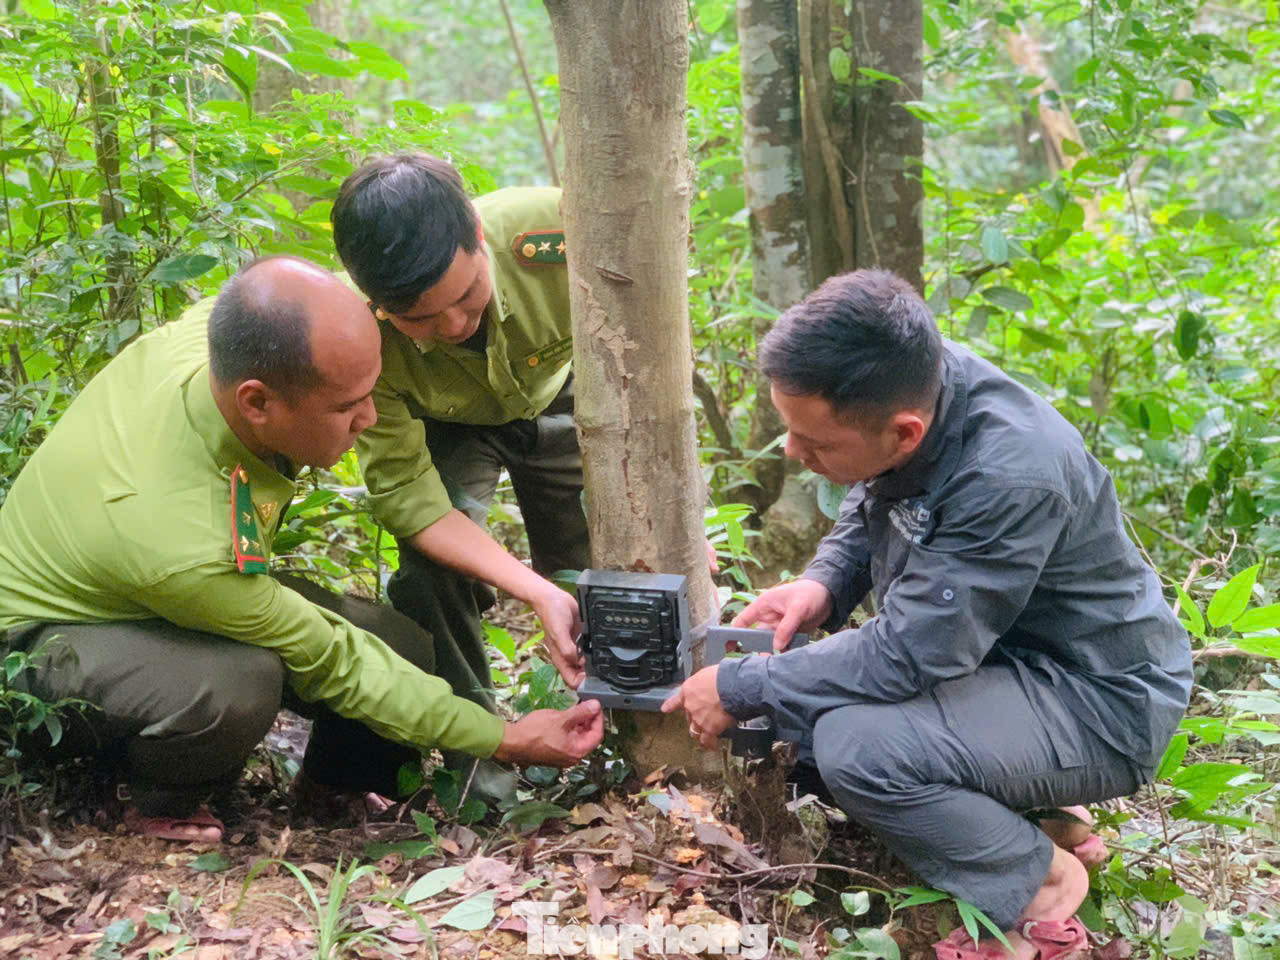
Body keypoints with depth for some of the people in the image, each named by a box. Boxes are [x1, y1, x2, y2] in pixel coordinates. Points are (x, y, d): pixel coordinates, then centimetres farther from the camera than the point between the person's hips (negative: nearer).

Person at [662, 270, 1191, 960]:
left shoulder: (1009, 480, -35)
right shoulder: (912, 382, -12)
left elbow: (904, 657, -30)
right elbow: (870, 508, 10)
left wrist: (739, 691, -20)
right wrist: (823, 584, -10)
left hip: (1098, 698, -9)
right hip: (996, 644, 9)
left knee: (855, 746, -28)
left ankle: (1039, 883, -3)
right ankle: (1023, 808, 10)